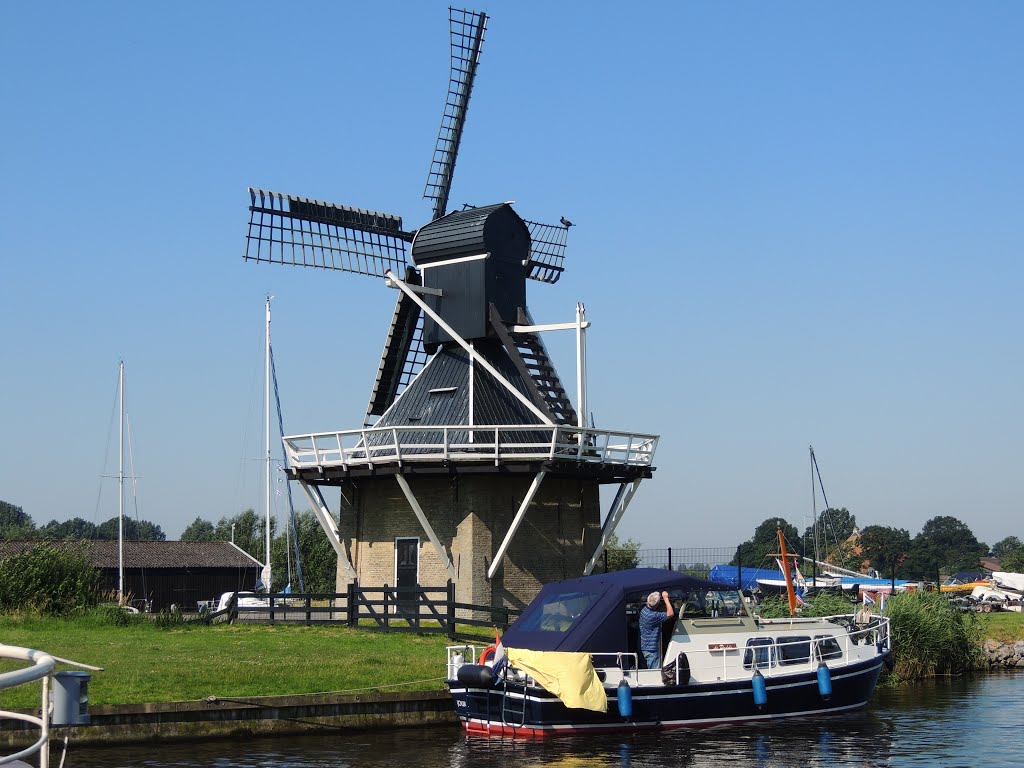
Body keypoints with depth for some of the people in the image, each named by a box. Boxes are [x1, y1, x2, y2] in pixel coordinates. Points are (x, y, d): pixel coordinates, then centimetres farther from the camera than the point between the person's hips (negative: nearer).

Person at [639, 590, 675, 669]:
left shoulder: (644, 609, 1)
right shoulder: (652, 615, -27)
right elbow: (670, 614, -26)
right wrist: (665, 598, -18)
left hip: (646, 647, 9)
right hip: (651, 649, -9)